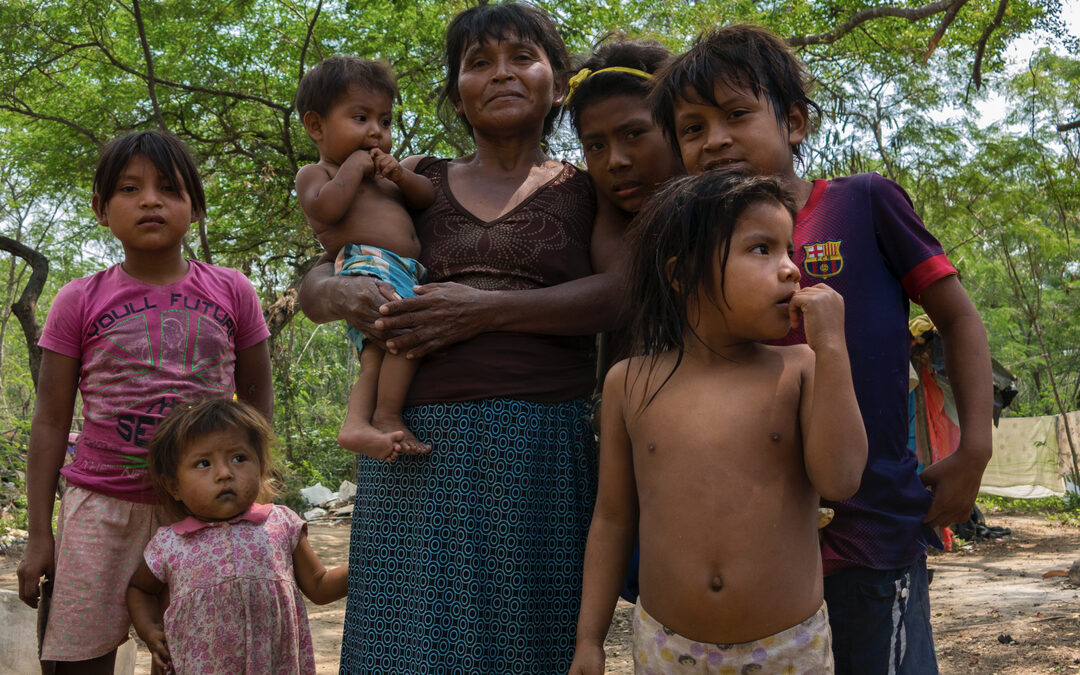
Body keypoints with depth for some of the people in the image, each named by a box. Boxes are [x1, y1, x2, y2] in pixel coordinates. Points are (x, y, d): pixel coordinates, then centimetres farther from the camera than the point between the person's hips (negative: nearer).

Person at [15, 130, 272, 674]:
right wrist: (39, 534, 2)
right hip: (103, 504, 0)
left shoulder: (231, 292, 4)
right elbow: (51, 421, 4)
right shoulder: (79, 302, 2)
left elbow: (257, 395, 11)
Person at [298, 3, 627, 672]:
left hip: (541, 446, -1)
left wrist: (489, 309, -15)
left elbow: (623, 290, -6)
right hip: (417, 445, 2)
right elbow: (311, 285, 16)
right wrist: (341, 294, -9)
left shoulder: (587, 187, 12)